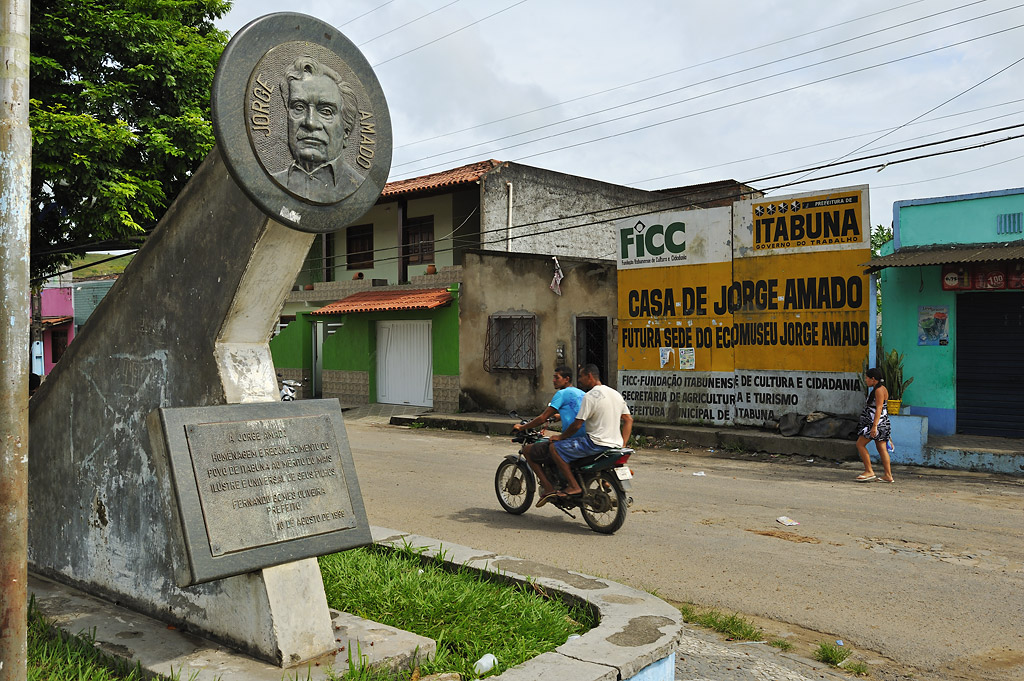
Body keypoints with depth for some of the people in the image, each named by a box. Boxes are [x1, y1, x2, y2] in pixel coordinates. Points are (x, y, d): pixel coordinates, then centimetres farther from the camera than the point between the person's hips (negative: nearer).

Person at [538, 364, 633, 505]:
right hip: (615, 443, 9)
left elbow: (577, 425, -14)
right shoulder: (616, 394, 13)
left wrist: (560, 436, 1)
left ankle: (574, 486, -11)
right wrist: (622, 445, 14)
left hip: (596, 443, -9)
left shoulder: (590, 396, -13)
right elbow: (629, 420, 14)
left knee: (554, 447, -6)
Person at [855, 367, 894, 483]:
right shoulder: (877, 389, 18)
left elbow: (879, 408, -20)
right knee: (881, 448, 7)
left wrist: (874, 426, -25)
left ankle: (869, 472, -5)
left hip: (878, 422, -10)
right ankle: (888, 476, 7)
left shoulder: (879, 390, -13)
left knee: (860, 444, -7)